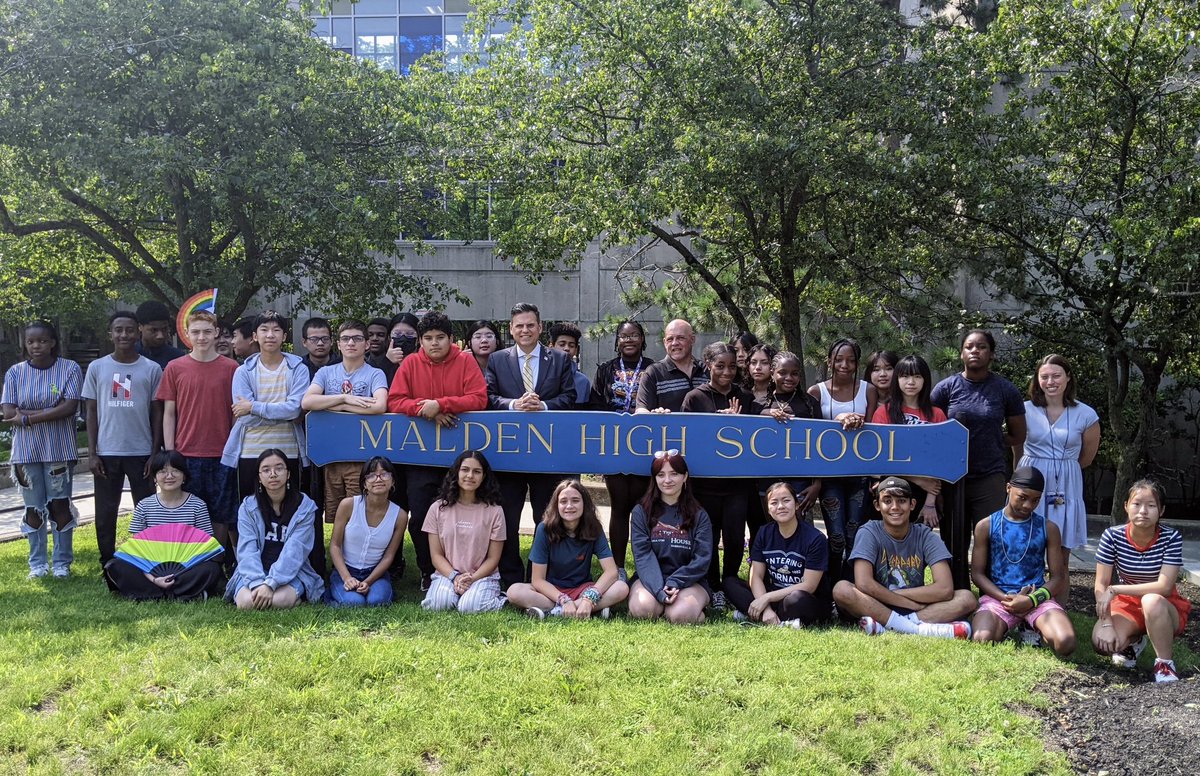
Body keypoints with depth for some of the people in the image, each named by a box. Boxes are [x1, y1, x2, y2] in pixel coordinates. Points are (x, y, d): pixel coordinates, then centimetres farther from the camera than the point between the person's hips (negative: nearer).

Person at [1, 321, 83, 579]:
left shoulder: (69, 369, -2)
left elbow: (70, 407, -13)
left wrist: (27, 417, -13)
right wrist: (52, 412, -13)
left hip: (58, 449, -2)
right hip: (26, 450, 2)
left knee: (60, 505, 2)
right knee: (33, 508, 7)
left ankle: (62, 562, 12)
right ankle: (37, 563, 17)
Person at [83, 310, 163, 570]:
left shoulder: (152, 369, 2)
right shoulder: (97, 368, 5)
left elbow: (157, 414, 4)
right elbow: (91, 412, 6)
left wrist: (155, 453, -2)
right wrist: (92, 453, -1)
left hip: (141, 453, -1)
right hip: (107, 453, 1)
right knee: (105, 512, 5)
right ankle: (107, 565, 15)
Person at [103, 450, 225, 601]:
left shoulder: (197, 506, 0)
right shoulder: (144, 507, 4)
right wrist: (152, 578, -19)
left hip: (187, 570, -2)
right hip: (152, 570, 2)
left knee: (212, 569, -31)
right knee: (113, 567, -22)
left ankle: (154, 594, -25)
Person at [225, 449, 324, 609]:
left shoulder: (304, 506, -3)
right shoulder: (248, 507, 2)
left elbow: (294, 551, -12)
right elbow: (247, 550, -8)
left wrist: (270, 584, -25)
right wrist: (258, 584, -26)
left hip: (291, 573, -2)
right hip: (254, 573, 2)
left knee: (279, 601, -33)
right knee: (247, 601, -29)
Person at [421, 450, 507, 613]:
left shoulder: (494, 511, 0)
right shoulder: (438, 508, 3)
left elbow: (493, 558, 1)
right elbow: (436, 554, 2)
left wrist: (472, 579, -15)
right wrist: (455, 577, -15)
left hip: (483, 576, -1)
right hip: (447, 574, 1)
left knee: (469, 607, -30)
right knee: (438, 604, -30)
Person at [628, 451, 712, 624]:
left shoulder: (699, 515, 4)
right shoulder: (641, 512, 3)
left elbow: (703, 558, -5)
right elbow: (643, 555, -8)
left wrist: (675, 583, -19)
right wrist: (659, 589, -23)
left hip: (688, 582, 0)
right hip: (651, 579, 0)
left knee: (680, 615, -31)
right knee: (643, 609, -32)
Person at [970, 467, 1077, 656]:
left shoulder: (1048, 528, 9)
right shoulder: (986, 526, 6)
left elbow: (1058, 577, 6)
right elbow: (977, 574, 5)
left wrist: (1031, 600, -13)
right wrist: (1006, 598, -12)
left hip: (1037, 597, 1)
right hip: (998, 596, -1)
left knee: (1065, 643, -28)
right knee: (982, 641, -32)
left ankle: (1035, 631, 5)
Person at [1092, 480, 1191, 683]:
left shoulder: (1171, 538, -19)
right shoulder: (1112, 536, -14)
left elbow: (1164, 586, -26)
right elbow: (1101, 585, -13)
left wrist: (1115, 589, -27)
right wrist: (1106, 624, -25)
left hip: (1164, 608, -2)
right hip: (1126, 604, 2)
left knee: (1151, 601, -38)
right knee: (1102, 642, -26)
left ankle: (1165, 665, -16)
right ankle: (1133, 640, 13)